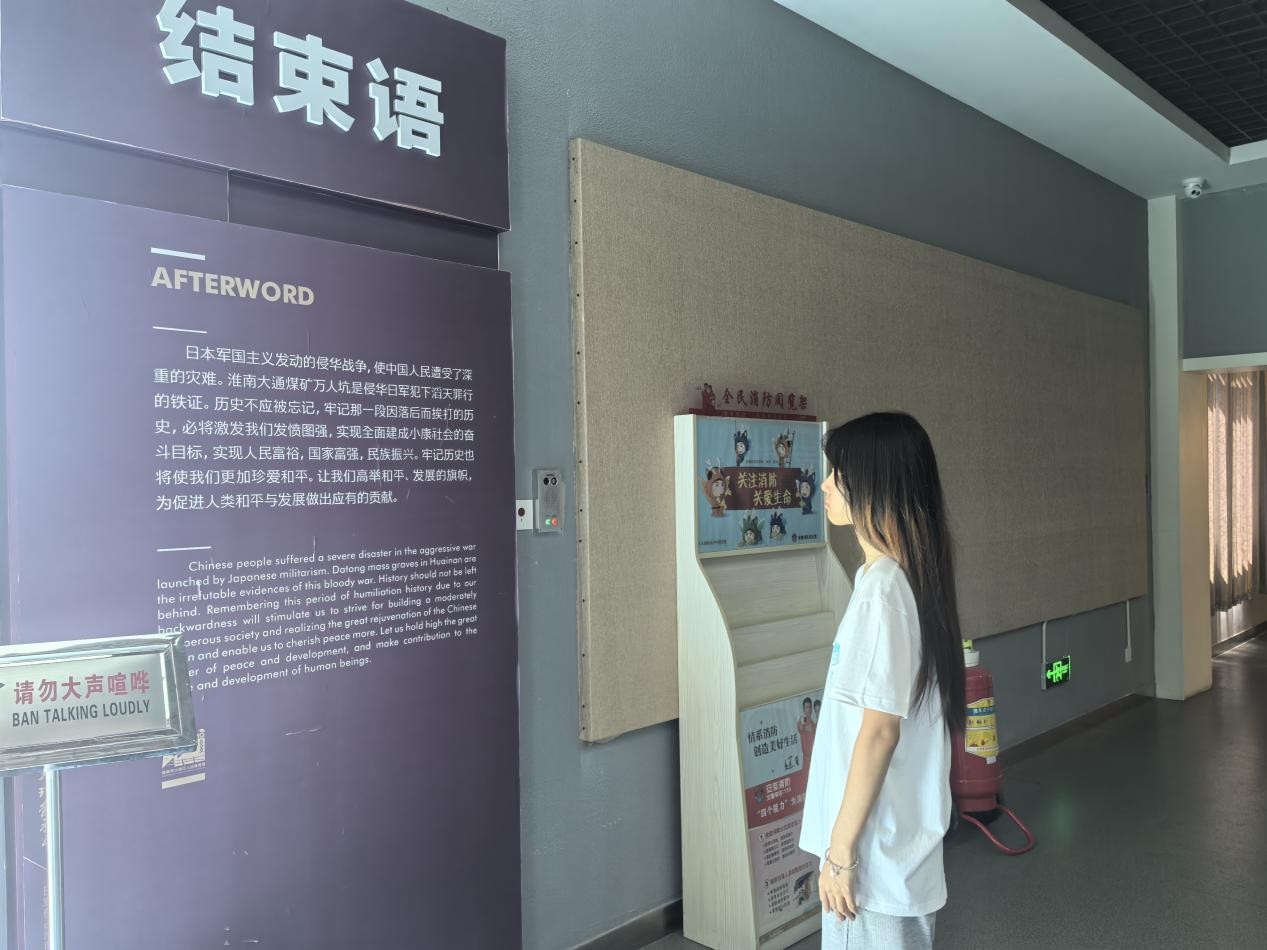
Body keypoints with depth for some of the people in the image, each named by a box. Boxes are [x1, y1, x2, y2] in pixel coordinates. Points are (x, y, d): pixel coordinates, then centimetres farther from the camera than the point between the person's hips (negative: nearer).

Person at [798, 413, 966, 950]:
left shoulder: (883, 588, -23)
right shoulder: (909, 574, 5)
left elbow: (879, 731, -23)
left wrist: (841, 850, -16)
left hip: (877, 850, -9)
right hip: (895, 836, 9)